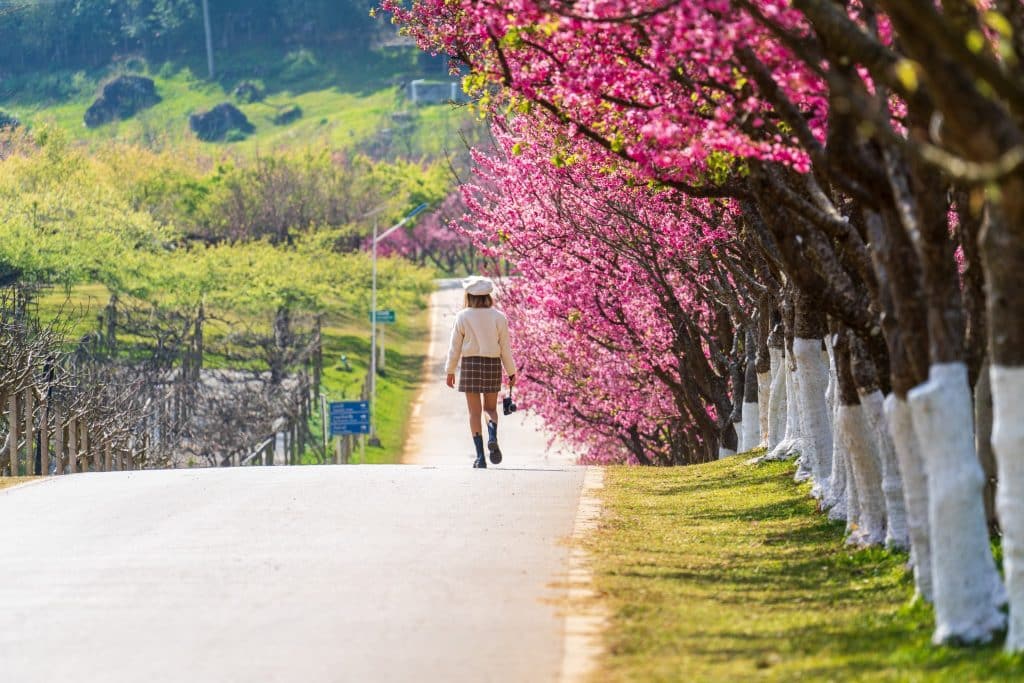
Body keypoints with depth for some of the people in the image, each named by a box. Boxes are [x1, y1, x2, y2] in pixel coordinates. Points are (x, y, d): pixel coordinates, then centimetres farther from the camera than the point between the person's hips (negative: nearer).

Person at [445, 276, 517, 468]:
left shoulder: (463, 317, -6)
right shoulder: (498, 317, -3)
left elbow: (455, 346, -2)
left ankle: (480, 456, 0)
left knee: (475, 411, 5)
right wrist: (511, 372, 8)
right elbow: (505, 347, 0)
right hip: (492, 365, 1)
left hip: (470, 365, -1)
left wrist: (450, 371, 8)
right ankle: (493, 438, -17)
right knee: (490, 408, 14)